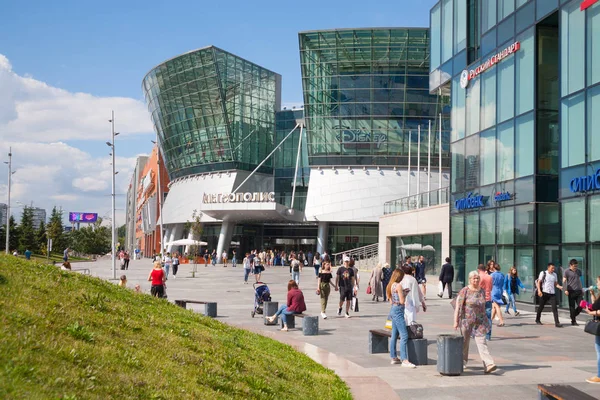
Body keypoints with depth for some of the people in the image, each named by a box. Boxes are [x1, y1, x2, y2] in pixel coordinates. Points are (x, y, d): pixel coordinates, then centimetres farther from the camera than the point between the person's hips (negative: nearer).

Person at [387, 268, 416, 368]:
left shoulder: (391, 285, 11)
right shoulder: (398, 286, -15)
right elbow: (402, 301, -18)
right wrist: (404, 294, 1)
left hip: (393, 310, 10)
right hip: (398, 310, -10)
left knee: (394, 336, 14)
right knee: (404, 336, -11)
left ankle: (394, 357, 19)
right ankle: (404, 360, -16)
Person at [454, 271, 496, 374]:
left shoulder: (482, 291, 8)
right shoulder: (465, 291, -7)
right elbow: (458, 306, -8)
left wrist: (485, 318, 20)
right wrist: (456, 321, -12)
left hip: (480, 321, 3)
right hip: (467, 320, -3)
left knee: (482, 342, -7)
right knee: (465, 342, 10)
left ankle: (488, 365, -16)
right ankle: (463, 362, 28)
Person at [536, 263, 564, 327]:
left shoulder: (554, 274, 12)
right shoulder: (543, 273, -1)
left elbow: (556, 284, 16)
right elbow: (538, 282, -3)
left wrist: (560, 287, -5)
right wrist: (539, 290, -16)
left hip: (552, 293, 3)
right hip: (544, 293, -3)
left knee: (555, 308, -9)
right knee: (541, 307, 10)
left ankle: (557, 322, -13)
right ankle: (538, 320, 30)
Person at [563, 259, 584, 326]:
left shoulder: (579, 271, 13)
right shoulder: (567, 272, -3)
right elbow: (564, 281, -4)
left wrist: (582, 289, 20)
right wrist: (565, 290, -15)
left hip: (578, 291, 4)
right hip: (571, 291, -4)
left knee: (581, 305, -2)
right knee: (572, 307, 0)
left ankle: (574, 315, 22)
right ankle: (573, 321, 7)